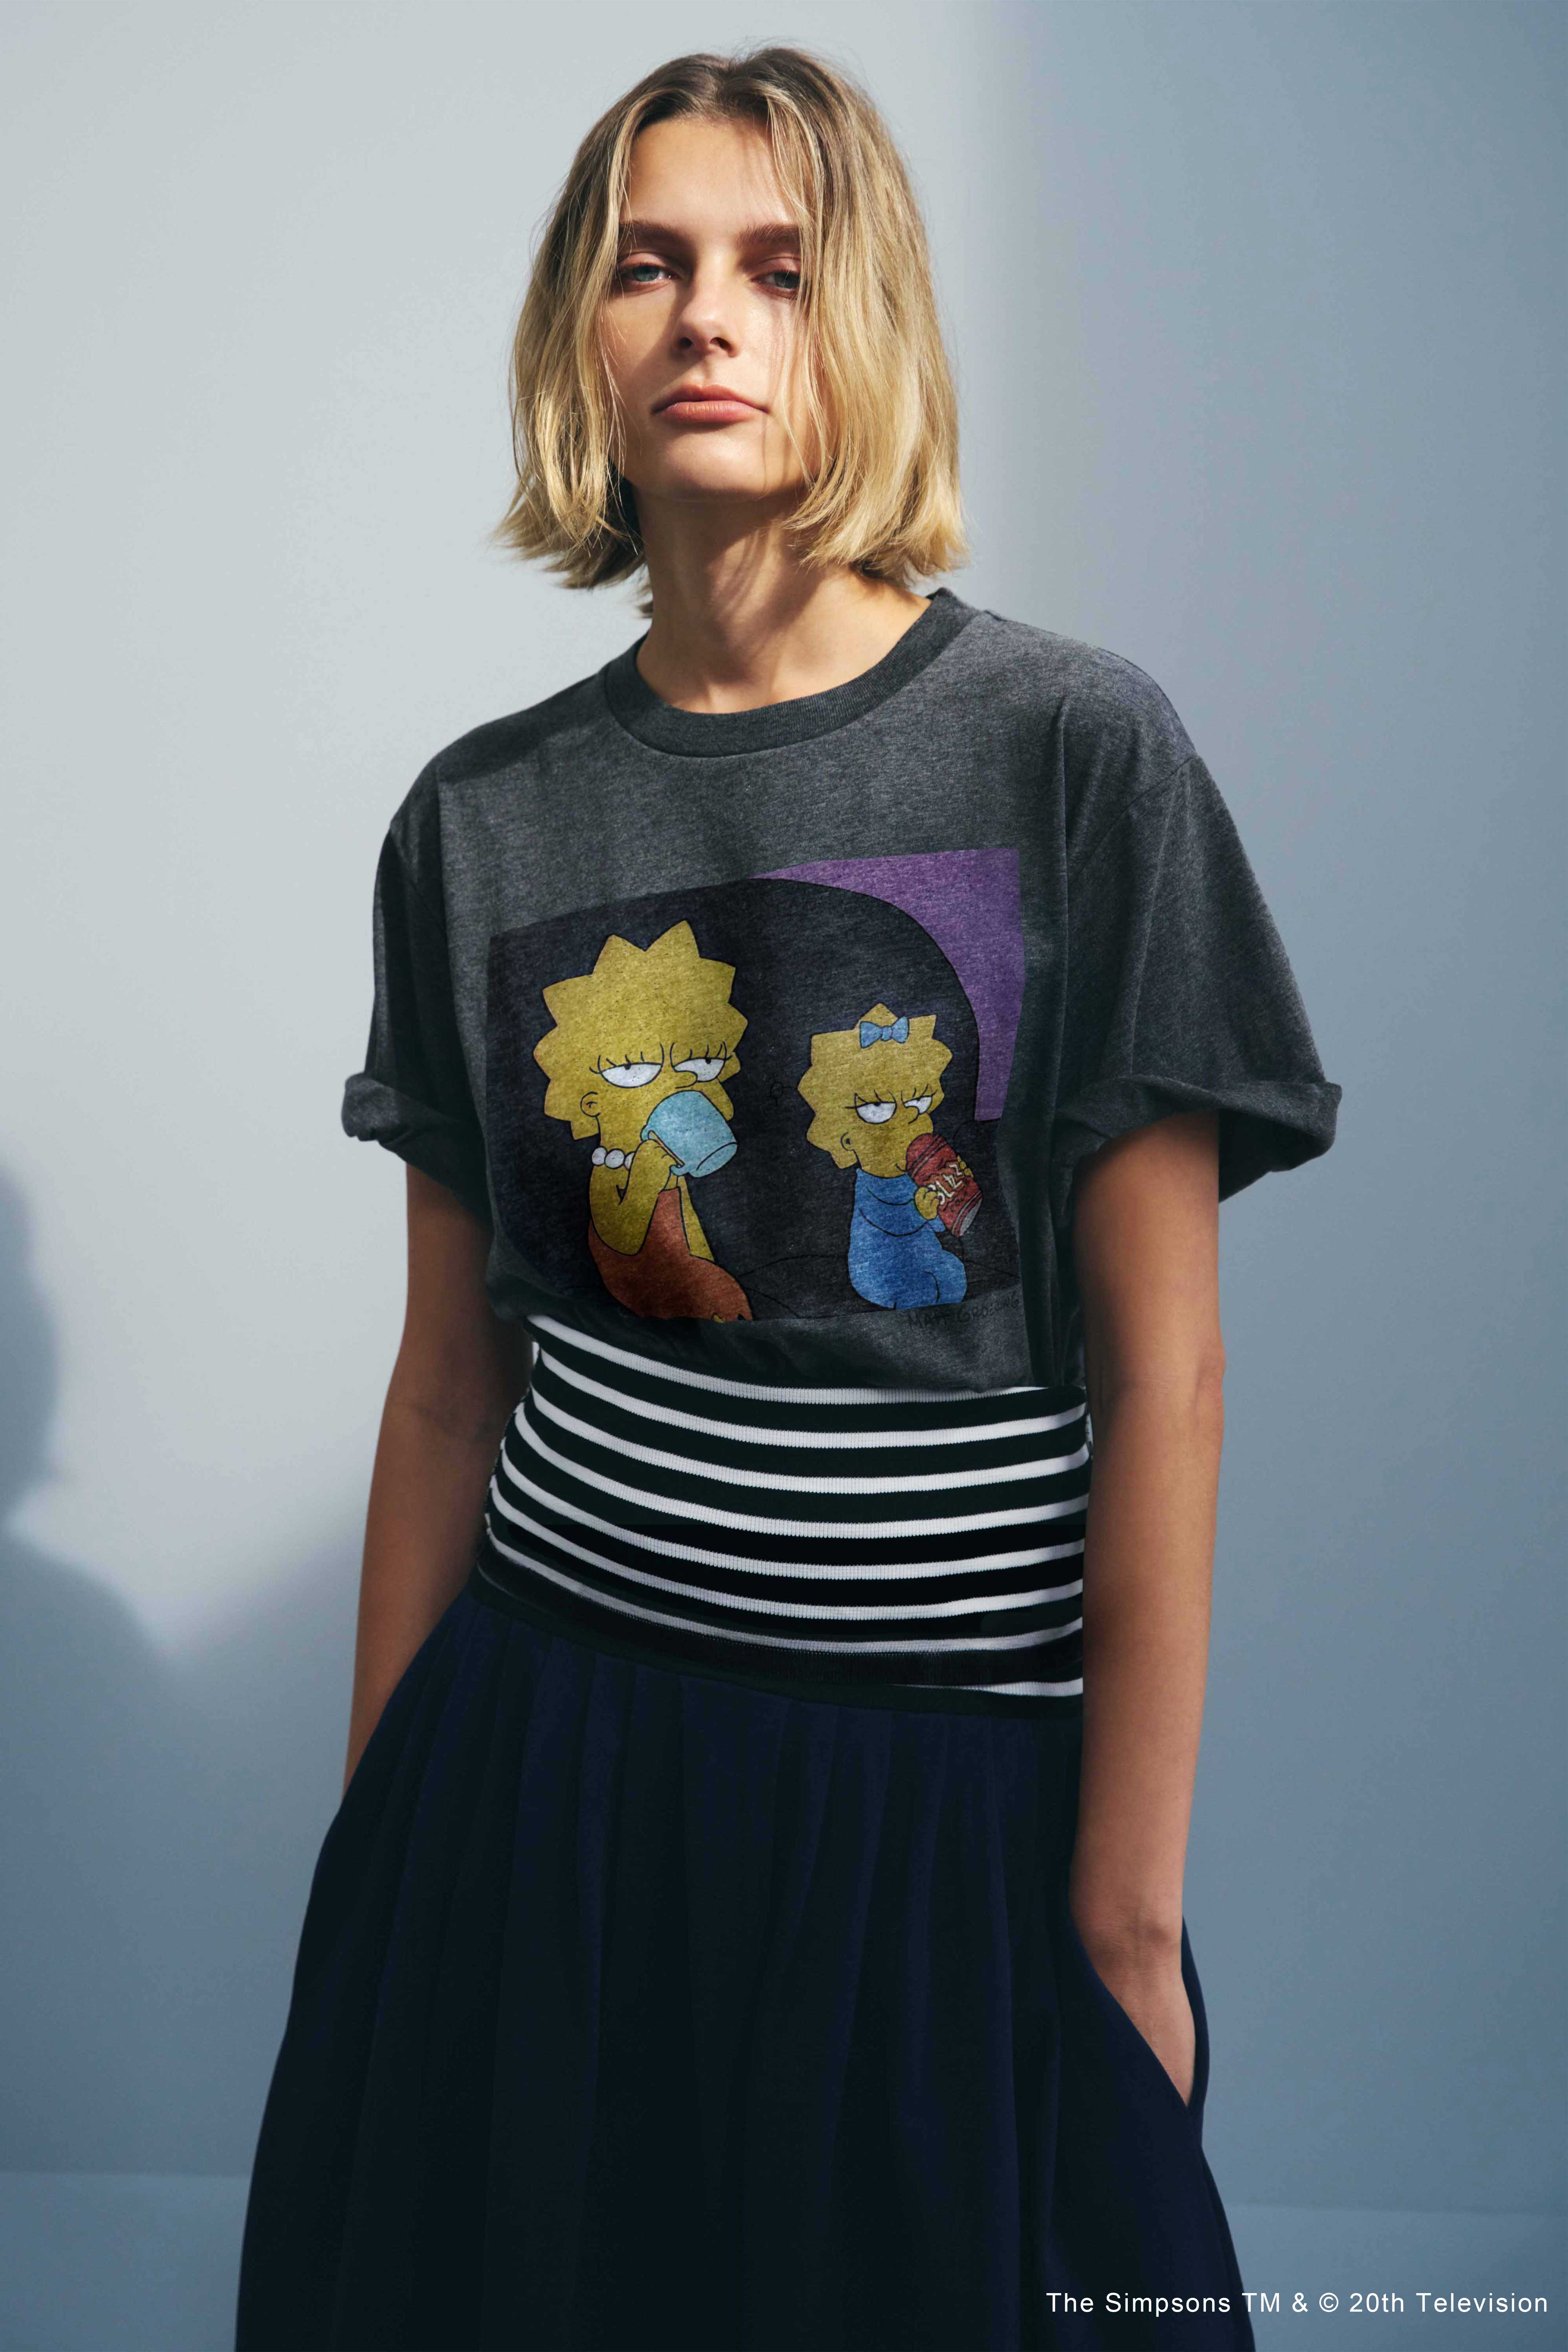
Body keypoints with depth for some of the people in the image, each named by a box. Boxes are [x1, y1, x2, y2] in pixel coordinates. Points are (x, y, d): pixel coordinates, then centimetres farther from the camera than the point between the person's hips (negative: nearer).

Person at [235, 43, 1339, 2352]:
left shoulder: (1075, 749, -7)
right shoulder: (483, 821, 2)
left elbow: (1163, 1375, -8)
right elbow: (450, 1379, 7)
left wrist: (1126, 1913, -9)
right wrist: (373, 1828, 9)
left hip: (953, 1762, -2)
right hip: (549, 1749, 3)